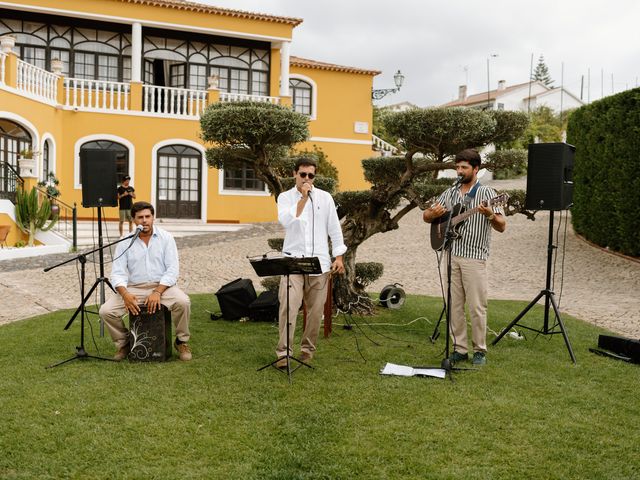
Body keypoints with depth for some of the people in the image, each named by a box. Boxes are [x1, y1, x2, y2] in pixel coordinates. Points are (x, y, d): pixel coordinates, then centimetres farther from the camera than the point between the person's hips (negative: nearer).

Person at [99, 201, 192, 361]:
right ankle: (124, 343, 9)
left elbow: (172, 270, -8)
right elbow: (117, 273, -5)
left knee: (183, 302, -32)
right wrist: (125, 294, -25)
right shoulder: (125, 242, 1)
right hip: (134, 289, 2)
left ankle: (182, 341, -5)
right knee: (106, 311, -20)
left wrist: (157, 292, -22)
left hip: (162, 286, -2)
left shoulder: (166, 238, -2)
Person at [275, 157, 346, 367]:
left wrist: (338, 257, 2)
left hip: (319, 262, 1)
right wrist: (303, 197, -13)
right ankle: (284, 352, -6)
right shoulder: (285, 197, 5)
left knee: (315, 309, 6)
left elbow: (334, 228, 7)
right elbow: (286, 221, -14)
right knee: (288, 307, -11)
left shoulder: (325, 197, 6)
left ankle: (308, 348, 22)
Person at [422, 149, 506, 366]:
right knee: (455, 305, 7)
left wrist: (490, 214, -29)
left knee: (476, 306, -1)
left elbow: (502, 227, -8)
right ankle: (460, 349, 16)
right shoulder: (450, 193, 12)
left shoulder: (487, 193, -3)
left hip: (474, 257, -5)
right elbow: (426, 216, 16)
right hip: (451, 255, 5)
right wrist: (433, 213, -8)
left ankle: (480, 351, 12)